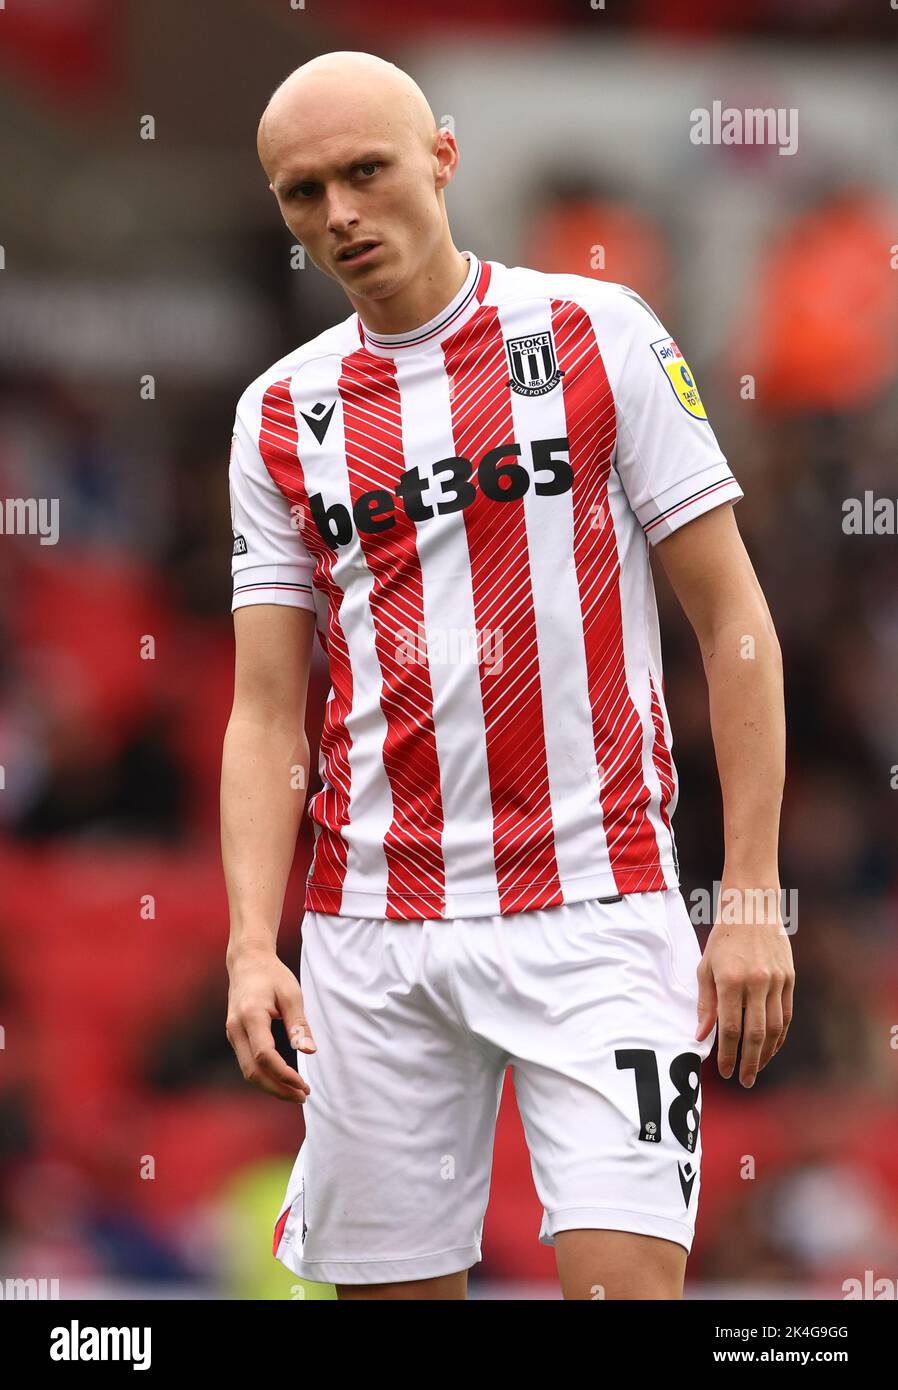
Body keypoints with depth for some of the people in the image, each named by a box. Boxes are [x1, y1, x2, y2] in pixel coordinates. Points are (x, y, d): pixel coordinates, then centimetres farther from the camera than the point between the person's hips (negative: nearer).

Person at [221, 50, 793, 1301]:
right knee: (393, 1285, 4)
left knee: (627, 1279, -16)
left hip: (595, 905, -3)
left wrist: (753, 898, -6)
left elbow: (733, 622, 1)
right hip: (372, 931, 3)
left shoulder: (599, 335, 1)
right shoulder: (280, 416, 10)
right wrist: (253, 947, -7)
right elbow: (267, 714, 8)